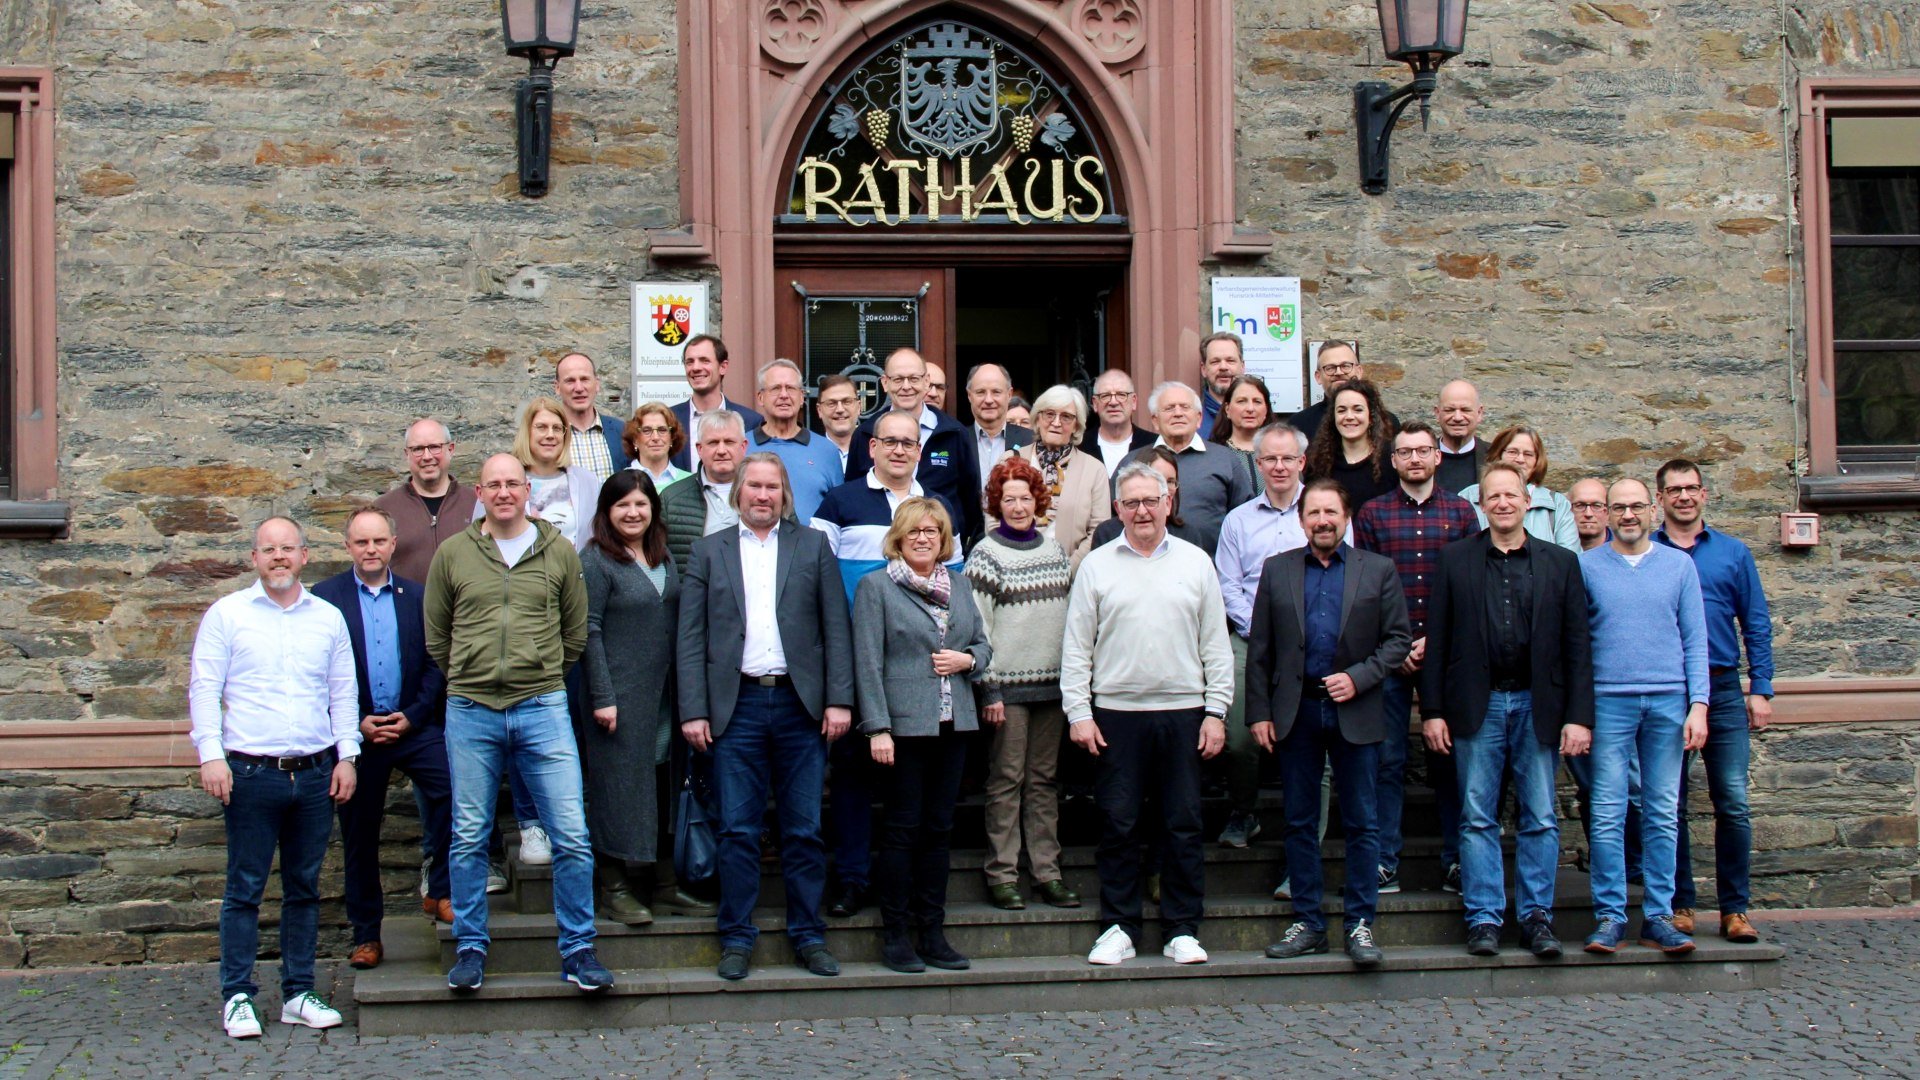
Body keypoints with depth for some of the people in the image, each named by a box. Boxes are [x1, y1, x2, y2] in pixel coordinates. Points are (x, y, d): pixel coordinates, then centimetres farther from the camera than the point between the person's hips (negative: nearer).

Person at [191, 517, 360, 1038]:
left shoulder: (328, 618, 11)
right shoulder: (226, 614, 3)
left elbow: (343, 693, 14)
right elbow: (204, 688, 0)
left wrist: (346, 756, 6)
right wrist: (210, 755, -10)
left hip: (315, 773, 3)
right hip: (252, 773, -3)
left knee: (304, 887, 8)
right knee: (244, 888, -1)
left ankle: (298, 994, 15)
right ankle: (237, 996, 6)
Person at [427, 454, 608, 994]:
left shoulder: (559, 552, 7)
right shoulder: (452, 554, 6)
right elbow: (435, 635, 13)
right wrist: (470, 682, 11)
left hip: (542, 707, 0)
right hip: (470, 711, 1)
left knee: (572, 836, -4)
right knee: (469, 838, 6)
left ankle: (577, 950, 6)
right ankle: (470, 949, 18)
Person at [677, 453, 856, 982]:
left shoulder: (813, 547, 10)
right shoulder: (709, 551, 10)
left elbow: (837, 628, 6)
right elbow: (691, 638, 5)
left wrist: (839, 699, -4)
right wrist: (693, 711, -4)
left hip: (800, 705, 0)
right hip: (737, 705, 0)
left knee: (804, 829, 4)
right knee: (737, 829, 1)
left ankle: (808, 936, 13)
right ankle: (737, 939, 10)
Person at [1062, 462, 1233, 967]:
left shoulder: (1196, 563, 8)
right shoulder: (1097, 566, 5)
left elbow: (1216, 645, 8)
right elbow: (1076, 647, 5)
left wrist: (1216, 711, 1)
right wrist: (1078, 712, -3)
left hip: (1183, 712, 1)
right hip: (1116, 715, -1)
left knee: (1184, 825, 3)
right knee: (1118, 825, 2)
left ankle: (1182, 929, 11)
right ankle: (1119, 927, 11)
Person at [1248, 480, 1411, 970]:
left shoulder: (1378, 571, 5)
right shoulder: (1277, 570, 7)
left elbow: (1398, 638, 3)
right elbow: (1259, 650, 6)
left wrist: (1359, 677, -11)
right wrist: (1259, 712, 0)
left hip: (1355, 714, -1)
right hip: (1295, 713, 1)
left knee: (1362, 823, 1)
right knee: (1300, 823, 6)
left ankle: (1360, 924, 9)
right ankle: (1307, 923, 14)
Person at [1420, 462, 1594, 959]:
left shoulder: (1561, 563, 7)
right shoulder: (1455, 560, 6)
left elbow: (1577, 646, 4)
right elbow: (1436, 639, 3)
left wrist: (1579, 716, -3)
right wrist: (1433, 711, -3)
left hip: (1538, 706, 1)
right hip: (1478, 706, 0)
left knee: (1540, 819, 4)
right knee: (1477, 819, 2)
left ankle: (1536, 917, 13)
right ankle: (1484, 918, 9)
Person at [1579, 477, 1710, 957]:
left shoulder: (1678, 565, 9)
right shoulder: (1586, 566, 5)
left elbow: (1695, 641, 8)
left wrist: (1698, 704, -2)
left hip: (1669, 701, 1)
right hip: (1609, 701, -1)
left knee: (1663, 814, 4)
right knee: (1608, 814, -3)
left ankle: (1659, 917, 9)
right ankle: (1609, 915, 2)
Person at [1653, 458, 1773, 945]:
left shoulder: (1734, 553, 10)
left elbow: (1756, 625, 9)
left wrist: (1761, 689, 1)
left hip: (1724, 691, 1)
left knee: (1733, 803, -4)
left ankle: (1735, 909, 4)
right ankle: (1679, 904, 13)